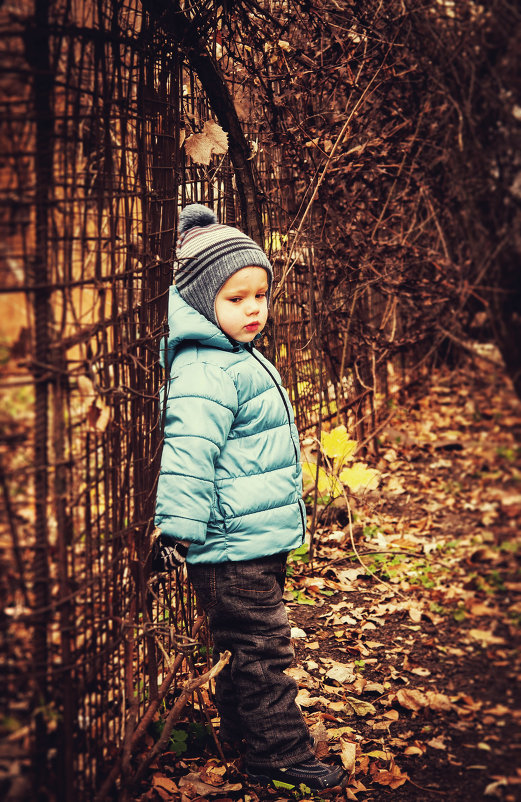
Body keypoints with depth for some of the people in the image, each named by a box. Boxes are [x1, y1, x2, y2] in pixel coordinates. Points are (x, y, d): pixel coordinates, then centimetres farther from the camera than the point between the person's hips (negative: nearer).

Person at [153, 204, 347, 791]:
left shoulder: (239, 357, 14)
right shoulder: (205, 368, -20)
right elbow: (187, 450, -28)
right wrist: (179, 529, -31)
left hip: (258, 542, 10)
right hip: (233, 548, -10)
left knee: (243, 647, 21)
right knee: (261, 648, -2)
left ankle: (240, 731, 36)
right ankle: (281, 755, 9)